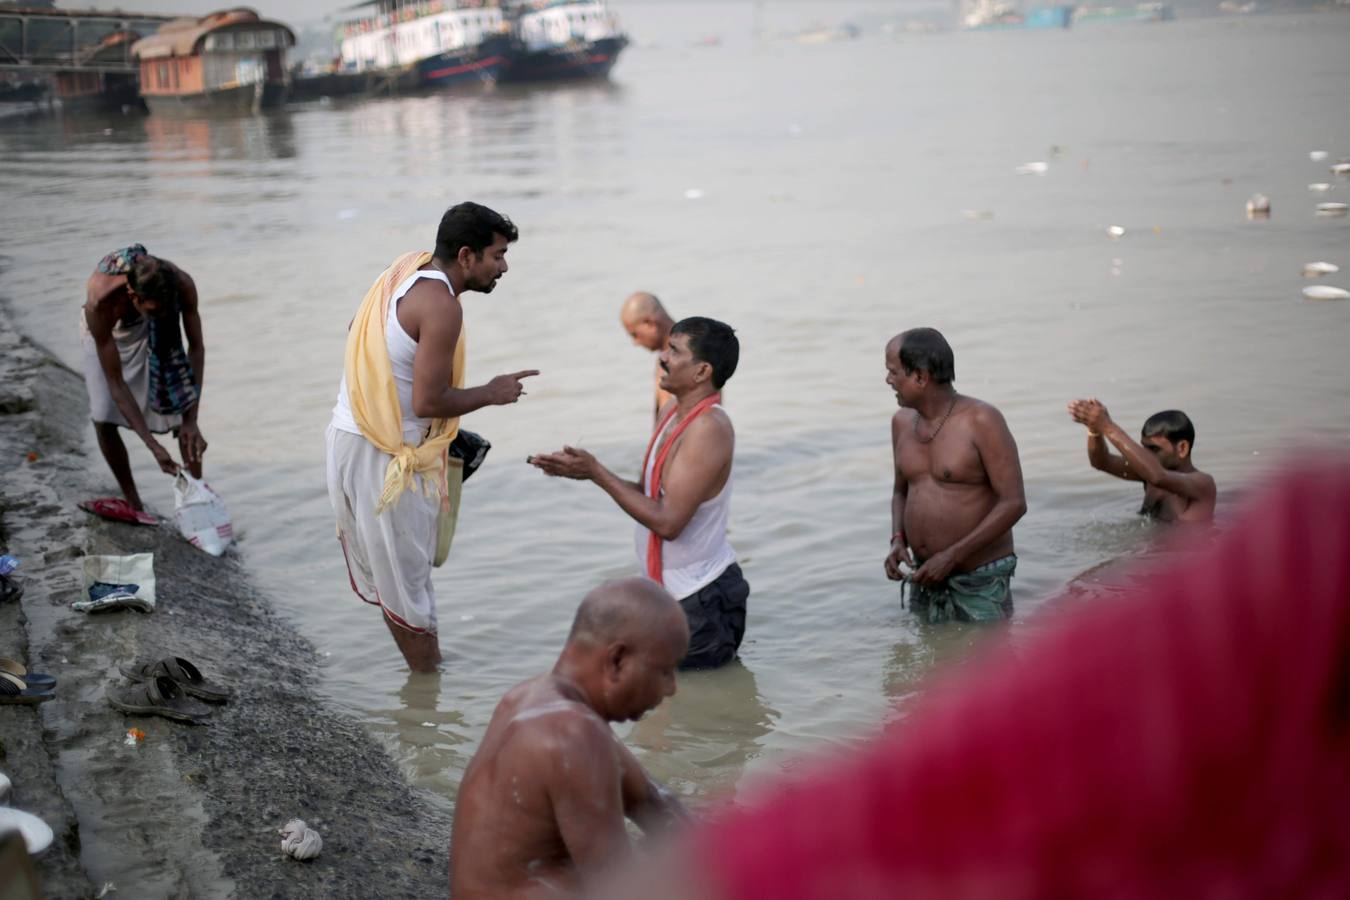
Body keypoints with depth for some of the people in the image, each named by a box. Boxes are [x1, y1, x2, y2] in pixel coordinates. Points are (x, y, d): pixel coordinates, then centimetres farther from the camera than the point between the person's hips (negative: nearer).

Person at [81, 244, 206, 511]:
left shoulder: (182, 284, -38)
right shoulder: (100, 301, -43)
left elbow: (196, 347, -24)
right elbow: (115, 382, -36)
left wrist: (191, 421, -29)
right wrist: (152, 445, -40)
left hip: (150, 330, 1)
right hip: (106, 330, -1)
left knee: (182, 411, -11)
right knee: (103, 420, -10)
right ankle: (132, 502, 9)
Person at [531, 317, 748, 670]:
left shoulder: (709, 429, -23)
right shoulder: (672, 412, 5)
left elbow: (667, 521, -26)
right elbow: (648, 493, 7)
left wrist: (597, 473, -23)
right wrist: (586, 472, -6)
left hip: (701, 601, -9)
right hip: (669, 589, 9)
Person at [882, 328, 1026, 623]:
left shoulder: (982, 421, -15)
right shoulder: (903, 422, 5)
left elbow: (1013, 503, -17)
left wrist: (952, 556, -20)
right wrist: (898, 540, -2)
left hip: (980, 581, -6)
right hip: (926, 577, 6)